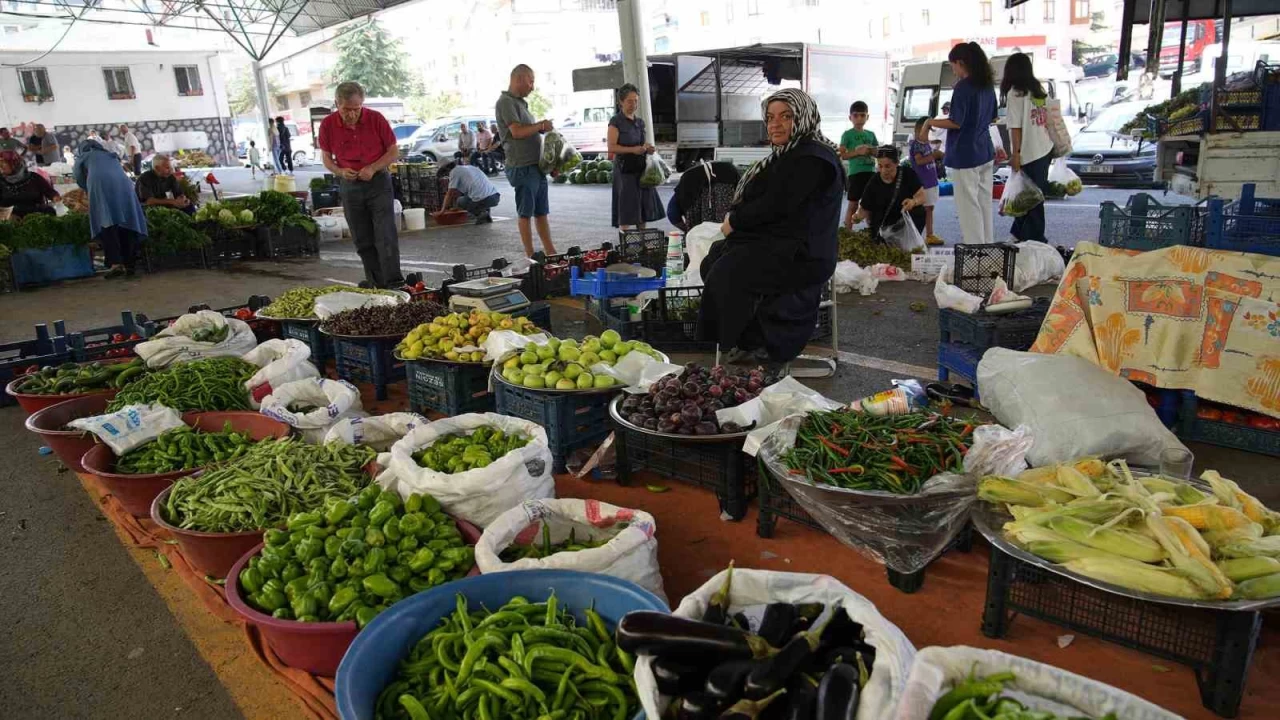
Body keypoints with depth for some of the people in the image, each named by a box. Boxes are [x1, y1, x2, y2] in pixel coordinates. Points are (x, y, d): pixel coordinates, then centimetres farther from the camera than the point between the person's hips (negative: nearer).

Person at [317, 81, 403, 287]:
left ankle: (394, 284, -9)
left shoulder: (376, 119, -9)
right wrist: (340, 171, -12)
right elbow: (326, 157, 9)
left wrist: (373, 168, -16)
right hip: (350, 186, 3)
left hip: (378, 182, -3)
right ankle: (376, 285, 13)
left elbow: (394, 152, -2)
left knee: (386, 237, -10)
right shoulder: (328, 125, -4)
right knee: (363, 241, 6)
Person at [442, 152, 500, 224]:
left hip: (483, 200, -7)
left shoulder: (455, 171, 7)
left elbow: (450, 193, 7)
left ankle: (479, 214, -1)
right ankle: (485, 211, 16)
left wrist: (443, 210, 17)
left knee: (459, 200, 19)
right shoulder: (472, 167, 28)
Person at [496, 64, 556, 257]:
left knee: (542, 212, 10)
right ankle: (530, 256, 2)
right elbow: (517, 131, -19)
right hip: (523, 167, -9)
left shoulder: (520, 103, 20)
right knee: (526, 213, -3)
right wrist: (541, 125, -7)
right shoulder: (506, 102, -9)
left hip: (537, 165, 9)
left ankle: (550, 252, 15)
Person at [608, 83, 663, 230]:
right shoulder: (616, 121, -6)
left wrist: (647, 149, 5)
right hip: (625, 169, -7)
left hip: (641, 167, 7)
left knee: (643, 207, 8)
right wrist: (632, 150, -22)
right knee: (626, 209, -7)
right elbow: (611, 147, -14)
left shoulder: (640, 121, 16)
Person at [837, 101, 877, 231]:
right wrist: (859, 152, -19)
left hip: (871, 172, 5)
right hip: (855, 172, -5)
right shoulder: (847, 134, 0)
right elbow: (842, 155, -8)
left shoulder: (871, 134, 14)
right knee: (853, 204, -3)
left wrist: (871, 151, -4)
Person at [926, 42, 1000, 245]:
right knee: (984, 203, 14)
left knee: (969, 206, -3)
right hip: (985, 154, 9)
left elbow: (956, 123, -18)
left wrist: (931, 122, -4)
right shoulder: (988, 85, 11)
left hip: (965, 156, -9)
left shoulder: (963, 87, -15)